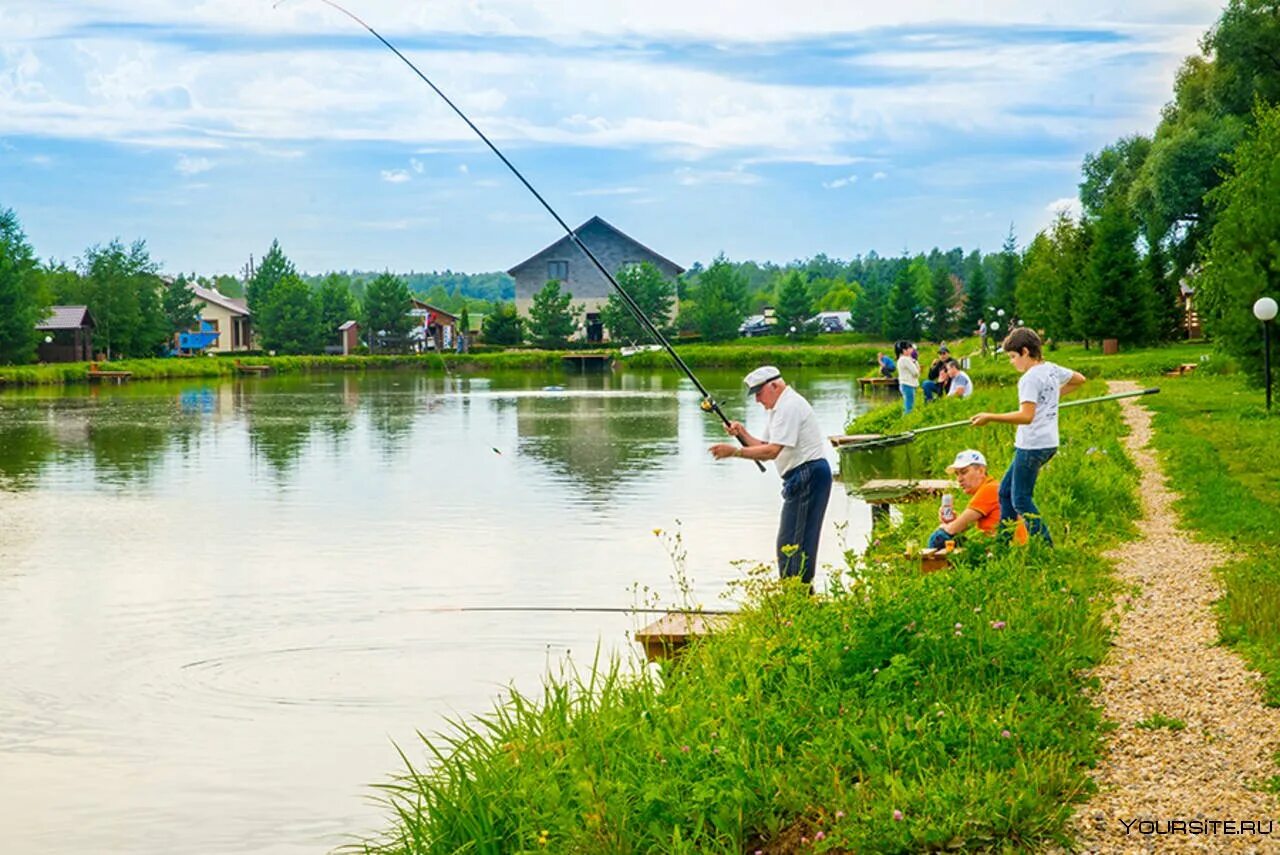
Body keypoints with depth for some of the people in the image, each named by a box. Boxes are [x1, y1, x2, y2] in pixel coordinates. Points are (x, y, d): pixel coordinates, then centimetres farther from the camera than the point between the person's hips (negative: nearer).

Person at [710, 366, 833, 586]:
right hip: (801, 478, 11)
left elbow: (772, 451, -22)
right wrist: (743, 434, 5)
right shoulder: (778, 408, 20)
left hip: (808, 475, -11)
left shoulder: (789, 407, -15)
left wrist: (734, 451, -20)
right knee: (788, 543, 11)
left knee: (792, 543, -10)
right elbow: (763, 446, 20)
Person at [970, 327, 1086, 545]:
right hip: (1048, 443, 10)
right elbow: (1079, 379, 27)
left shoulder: (1030, 379, -18)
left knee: (1021, 500, -4)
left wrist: (990, 417, -22)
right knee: (1006, 491, 16)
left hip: (1032, 446, -10)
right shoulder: (1052, 370, 10)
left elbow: (1026, 415, -27)